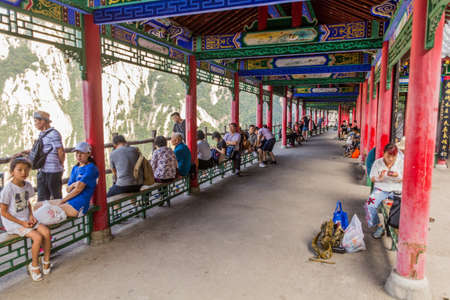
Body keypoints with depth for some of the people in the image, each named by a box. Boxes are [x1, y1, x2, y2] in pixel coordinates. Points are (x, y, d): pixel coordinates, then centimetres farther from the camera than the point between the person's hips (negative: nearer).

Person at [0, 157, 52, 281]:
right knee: (38, 237, -22)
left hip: (26, 219, 6)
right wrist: (22, 223, -16)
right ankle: (34, 265, 2)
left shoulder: (28, 185, 1)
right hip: (13, 222, -6)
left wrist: (31, 215, -1)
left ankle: (46, 261, 5)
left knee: (46, 232, -14)